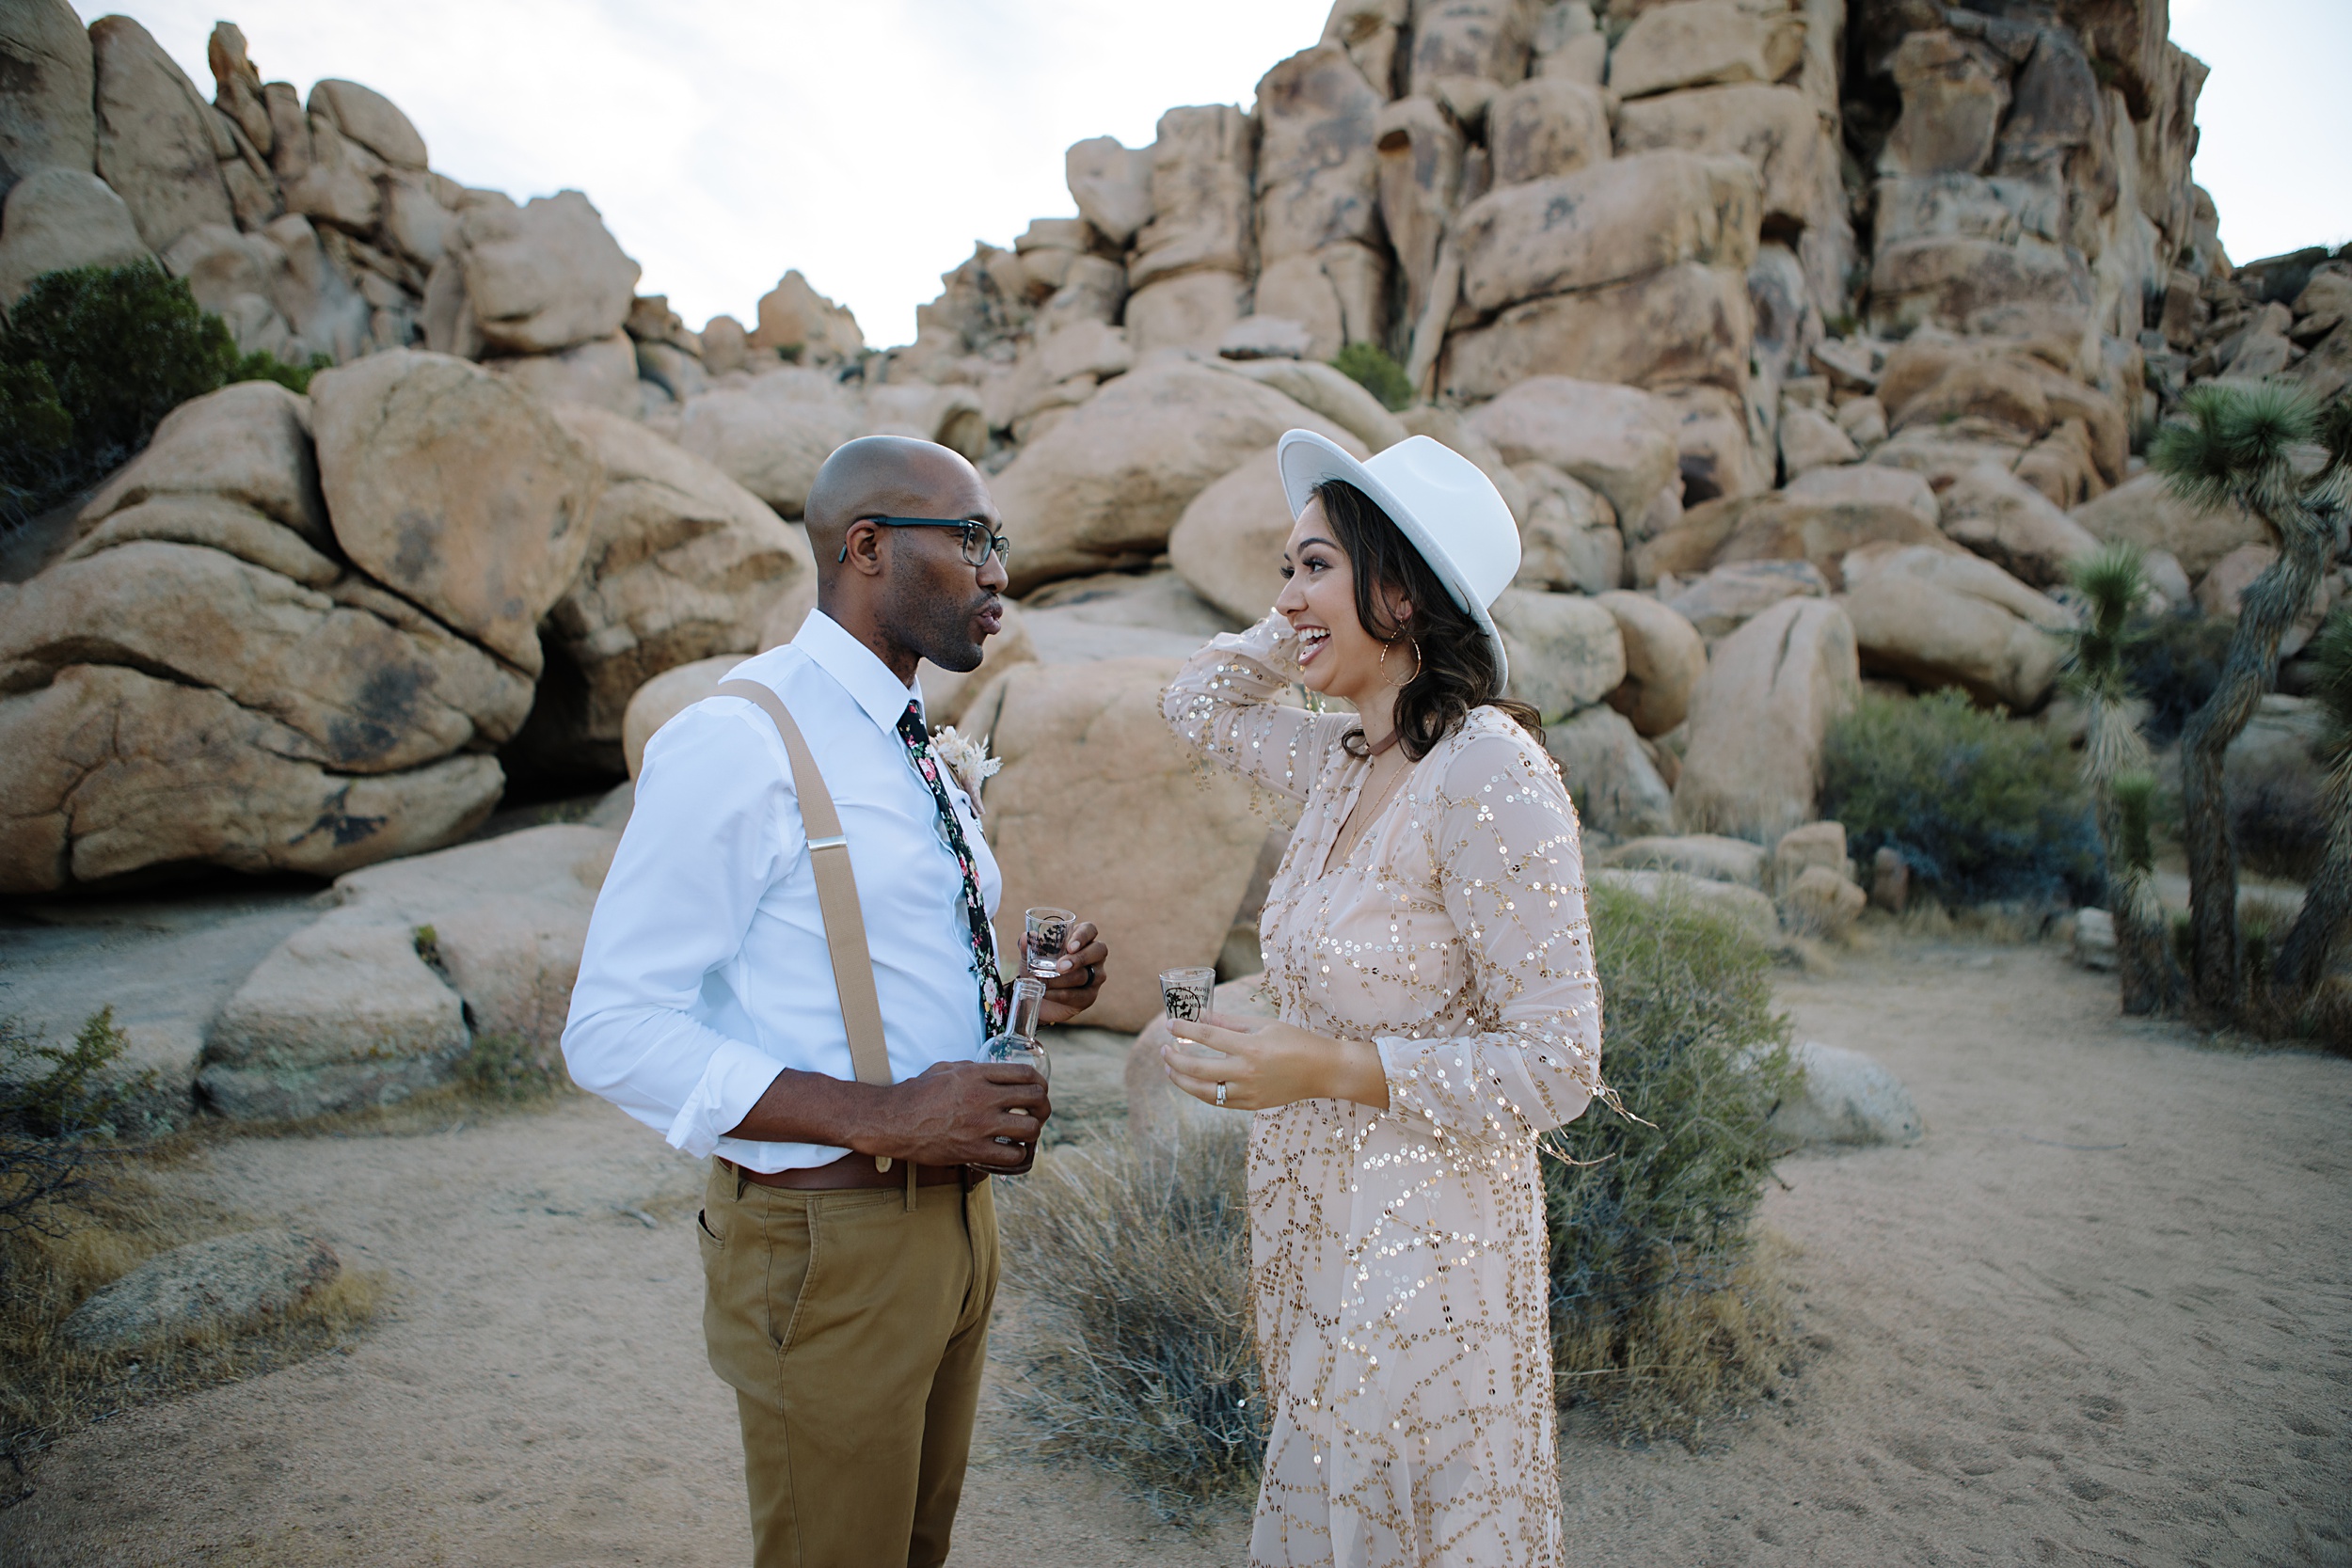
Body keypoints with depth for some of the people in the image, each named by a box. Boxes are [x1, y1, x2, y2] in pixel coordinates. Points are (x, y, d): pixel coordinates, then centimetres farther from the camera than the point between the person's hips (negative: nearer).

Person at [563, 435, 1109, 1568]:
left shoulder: (916, 752, 11)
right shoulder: (736, 742, -17)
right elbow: (615, 1030, -21)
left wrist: (1024, 996, -1)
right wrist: (885, 1115, -27)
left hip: (954, 1212, 8)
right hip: (827, 1244, -8)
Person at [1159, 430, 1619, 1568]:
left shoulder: (1488, 773, -22)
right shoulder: (1345, 764, 2)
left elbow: (1556, 1070, -21)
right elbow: (1198, 704, 20)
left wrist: (1327, 1067, -23)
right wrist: (1311, 629, 6)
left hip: (1420, 1257, -7)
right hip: (1316, 1239, 7)